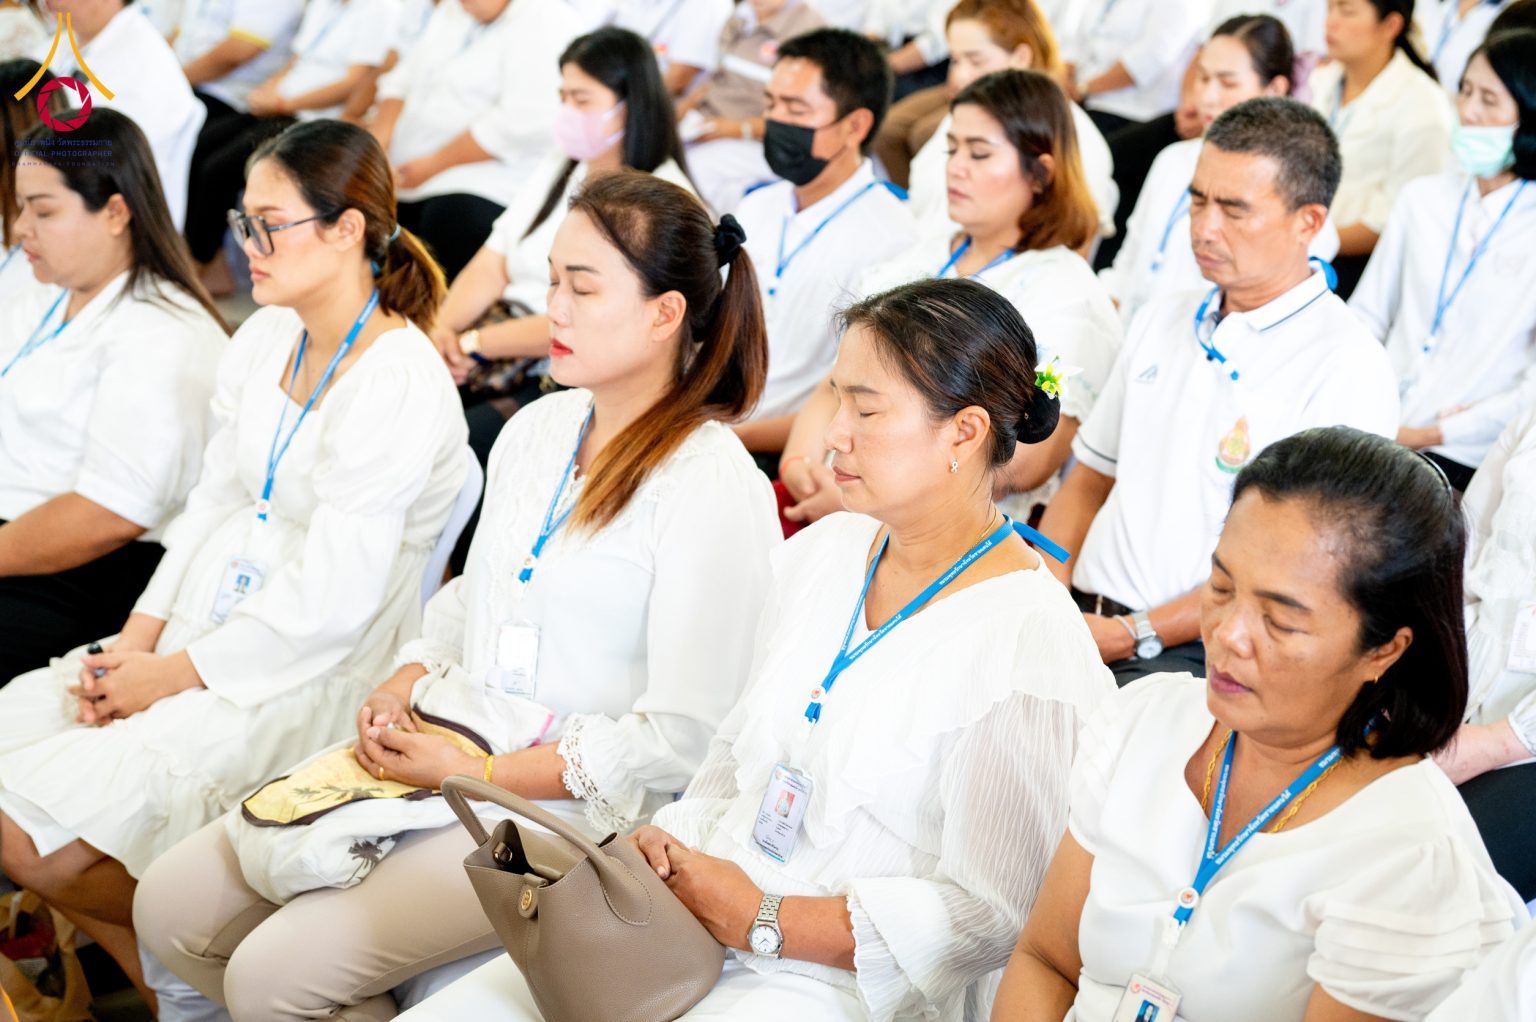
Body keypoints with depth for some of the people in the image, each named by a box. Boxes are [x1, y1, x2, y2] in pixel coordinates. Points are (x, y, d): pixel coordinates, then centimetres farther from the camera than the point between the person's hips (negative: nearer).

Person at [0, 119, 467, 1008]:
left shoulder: (399, 386, -18)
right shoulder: (264, 340, 9)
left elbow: (328, 601, -20)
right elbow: (214, 503, 12)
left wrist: (171, 676, -16)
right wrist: (136, 639, -1)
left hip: (313, 679, -9)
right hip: (202, 639, 9)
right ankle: (166, 990, 14)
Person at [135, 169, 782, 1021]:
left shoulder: (713, 486, -16)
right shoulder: (537, 429, 9)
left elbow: (682, 738, -19)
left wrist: (475, 773, -16)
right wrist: (406, 683, 2)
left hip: (576, 807, -8)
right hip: (448, 755, 8)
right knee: (171, 906, 2)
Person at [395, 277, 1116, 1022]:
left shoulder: (1031, 645, -13)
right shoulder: (821, 554, 11)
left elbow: (990, 915, -16)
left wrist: (759, 924, -16)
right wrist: (672, 847, 0)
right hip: (687, 929, 8)